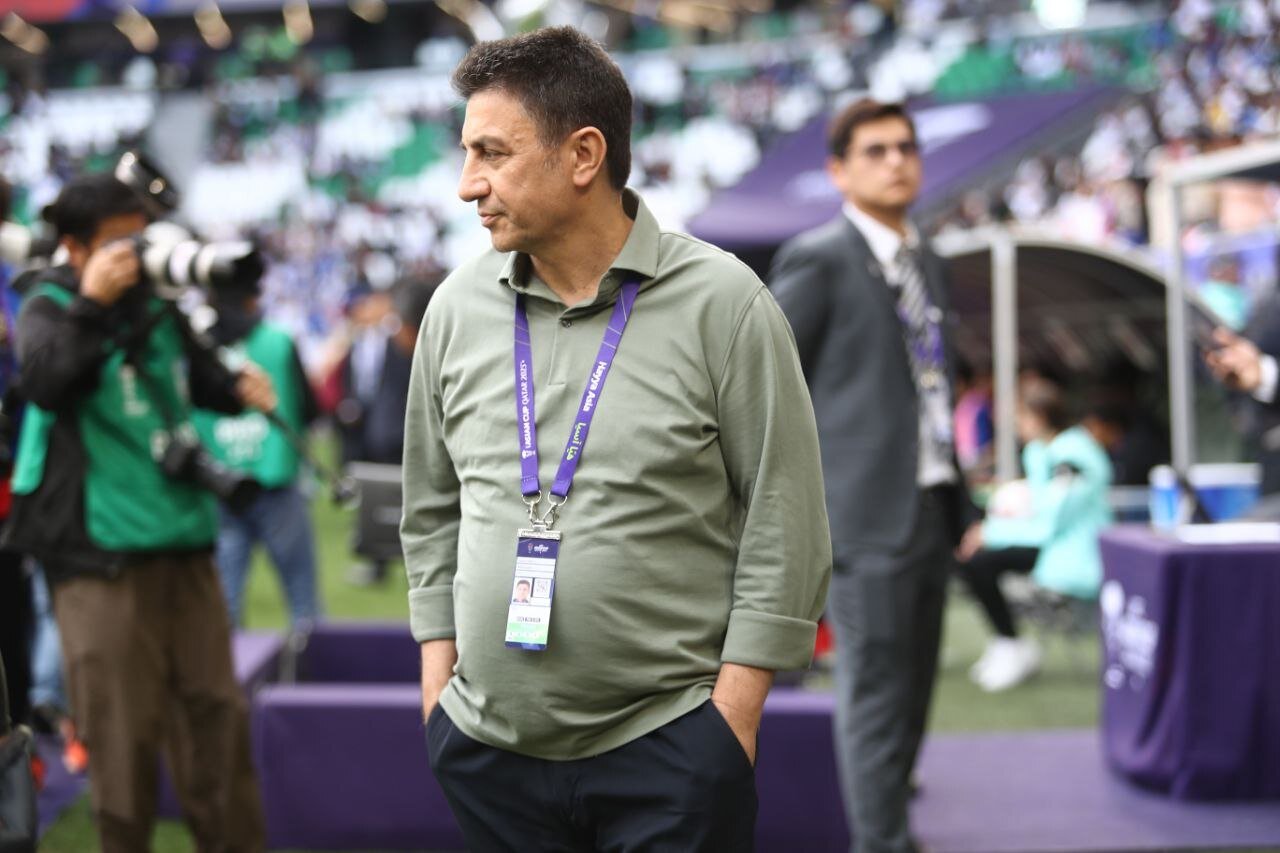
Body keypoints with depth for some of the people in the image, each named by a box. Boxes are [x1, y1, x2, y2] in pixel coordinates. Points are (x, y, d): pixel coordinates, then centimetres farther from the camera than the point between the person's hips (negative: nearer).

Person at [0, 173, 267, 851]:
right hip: (100, 553, -5)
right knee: (123, 725, -2)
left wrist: (235, 387, 7)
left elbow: (196, 375, 28)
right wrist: (92, 302, -25)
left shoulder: (156, 302, 12)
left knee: (214, 707, 8)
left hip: (183, 542, 5)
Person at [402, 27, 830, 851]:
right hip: (488, 745, 4)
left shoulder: (722, 302, -6)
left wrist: (733, 708, -8)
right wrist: (437, 674, 9)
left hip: (670, 748, -3)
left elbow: (785, 524, -5)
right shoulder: (458, 307, 5)